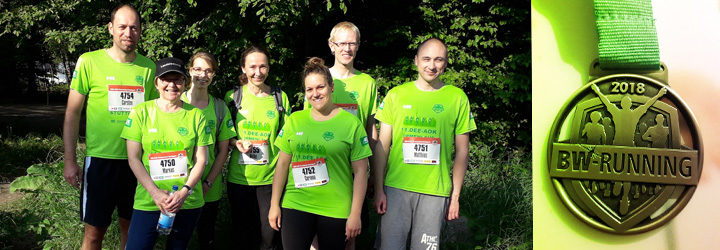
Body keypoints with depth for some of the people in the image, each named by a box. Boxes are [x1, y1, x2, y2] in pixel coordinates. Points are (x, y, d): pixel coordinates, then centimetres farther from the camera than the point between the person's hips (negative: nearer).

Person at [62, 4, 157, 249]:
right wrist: (70, 161, -5)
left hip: (138, 161, 3)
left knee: (130, 225, 14)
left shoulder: (148, 67, 4)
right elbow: (72, 113, -1)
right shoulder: (89, 62, -4)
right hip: (100, 158, -2)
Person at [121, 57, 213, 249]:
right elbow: (134, 159, -2)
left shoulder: (196, 115, 3)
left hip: (188, 202, 1)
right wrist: (155, 192, -13)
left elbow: (200, 160, 2)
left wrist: (184, 192, -12)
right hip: (147, 202, -1)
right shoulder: (140, 112, 1)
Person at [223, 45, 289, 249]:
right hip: (239, 177, 1)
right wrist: (236, 142, -10)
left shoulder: (280, 97, 3)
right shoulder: (233, 96, 2)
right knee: (243, 233, 10)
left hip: (271, 177, 0)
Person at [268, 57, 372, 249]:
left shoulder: (351, 123, -3)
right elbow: (282, 164, 11)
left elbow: (360, 171, -3)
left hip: (335, 210, -2)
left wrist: (355, 214, -6)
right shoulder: (294, 120, 7)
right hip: (295, 205, 2)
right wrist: (274, 205, 9)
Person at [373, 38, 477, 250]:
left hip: (435, 191, 0)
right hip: (396, 187, 0)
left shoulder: (457, 98, 4)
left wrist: (455, 195, 3)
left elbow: (462, 151, 6)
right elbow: (382, 146, 4)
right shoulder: (396, 95, 4)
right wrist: (379, 189, -1)